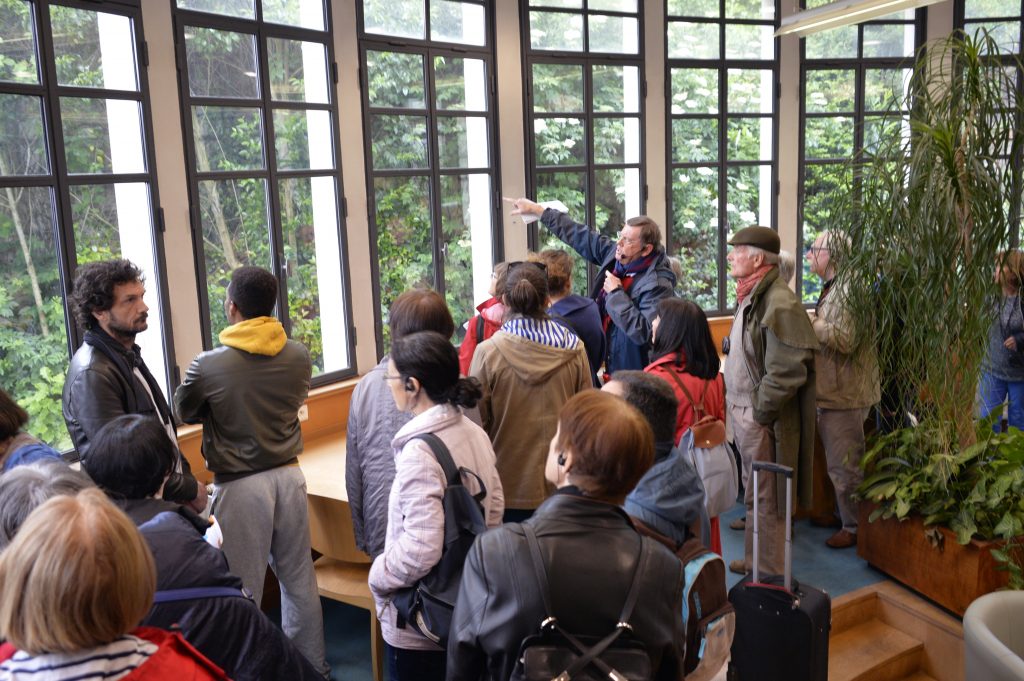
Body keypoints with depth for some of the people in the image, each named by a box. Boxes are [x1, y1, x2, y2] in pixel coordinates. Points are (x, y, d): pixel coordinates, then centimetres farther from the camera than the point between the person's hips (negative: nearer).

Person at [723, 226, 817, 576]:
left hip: (763, 420, -10)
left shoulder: (779, 304, -20)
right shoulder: (749, 297, 11)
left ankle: (769, 573, 16)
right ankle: (755, 560, 37)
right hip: (744, 412, 10)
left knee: (766, 499, 2)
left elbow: (788, 372, -25)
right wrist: (736, 405, 14)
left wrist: (759, 413, -19)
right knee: (754, 494, 21)